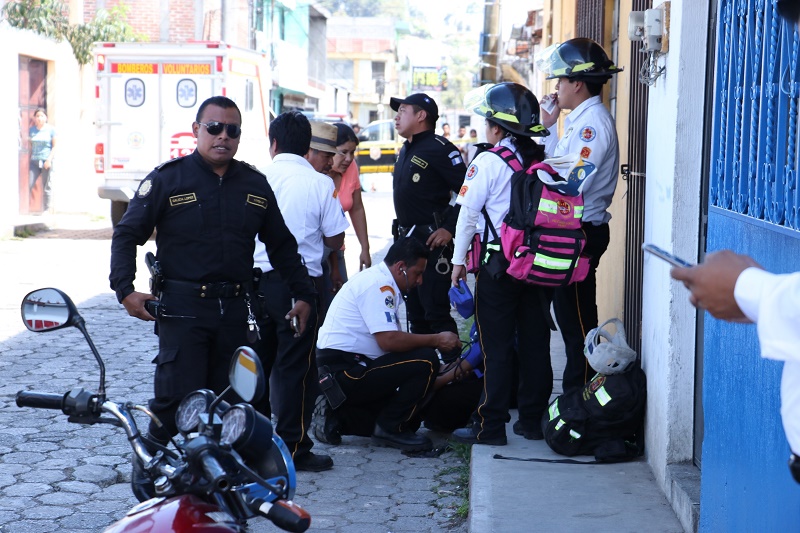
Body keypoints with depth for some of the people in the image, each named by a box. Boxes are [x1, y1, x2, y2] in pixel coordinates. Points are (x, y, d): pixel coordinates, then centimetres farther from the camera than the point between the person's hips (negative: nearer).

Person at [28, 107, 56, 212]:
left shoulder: (51, 129, 0)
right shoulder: (31, 130, 10)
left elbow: (55, 146, -2)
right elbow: (30, 145, 14)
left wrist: (49, 159, -11)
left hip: (46, 161, -3)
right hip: (34, 161, 3)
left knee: (46, 188, 1)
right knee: (29, 185, -6)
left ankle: (46, 210, 7)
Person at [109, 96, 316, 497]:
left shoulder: (255, 185, 13)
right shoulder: (167, 179, 0)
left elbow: (282, 244, 21)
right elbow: (127, 233, 1)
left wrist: (303, 294, 18)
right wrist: (125, 289, -10)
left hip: (234, 310, 4)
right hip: (182, 308, -4)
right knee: (177, 398, -11)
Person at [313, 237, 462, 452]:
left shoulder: (377, 280, 18)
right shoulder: (378, 284, -15)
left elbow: (389, 340, 20)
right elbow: (388, 340, -25)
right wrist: (436, 340, -15)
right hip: (344, 371, -11)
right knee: (425, 360, -19)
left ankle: (336, 415, 12)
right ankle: (390, 428, -8)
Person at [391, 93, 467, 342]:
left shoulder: (439, 149, -14)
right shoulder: (406, 150, 16)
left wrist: (449, 228, -21)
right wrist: (401, 234, 18)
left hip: (432, 241, -10)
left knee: (436, 312, -9)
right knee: (415, 312, 15)